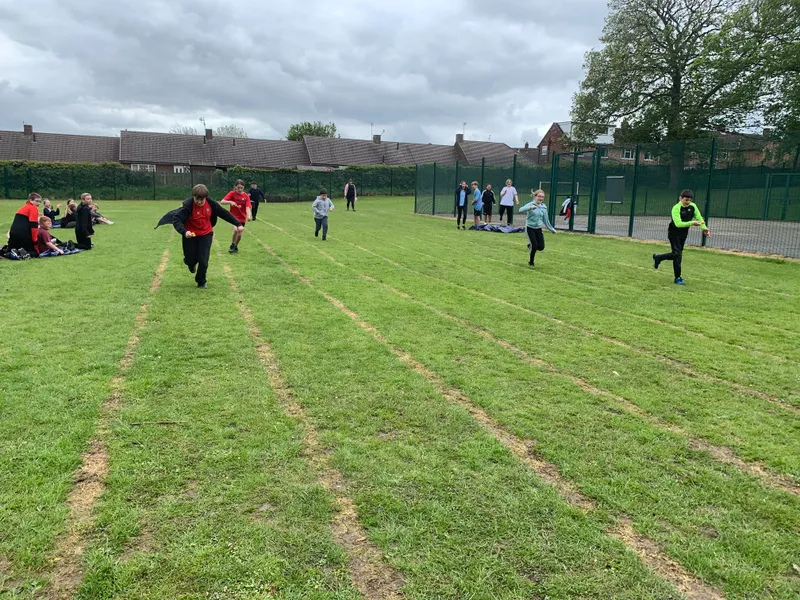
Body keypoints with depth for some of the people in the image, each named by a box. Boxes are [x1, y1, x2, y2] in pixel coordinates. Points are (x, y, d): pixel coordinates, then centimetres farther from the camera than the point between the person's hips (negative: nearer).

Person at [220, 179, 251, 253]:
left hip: (242, 217, 2)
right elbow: (222, 202, -13)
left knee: (239, 234, 7)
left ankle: (236, 246, 35)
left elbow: (247, 208, -17)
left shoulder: (246, 196, -7)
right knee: (236, 230, -25)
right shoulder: (232, 193, -9)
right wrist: (230, 202, -31)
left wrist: (248, 216, -35)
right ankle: (232, 246, -2)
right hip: (234, 216, -2)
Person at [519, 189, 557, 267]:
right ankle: (531, 262, 11)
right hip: (530, 228, -4)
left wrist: (552, 229, 16)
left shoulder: (544, 207, 5)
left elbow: (546, 220, 14)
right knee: (534, 246, -11)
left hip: (538, 229, 4)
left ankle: (531, 246, 28)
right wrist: (530, 207, -47)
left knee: (541, 247, -6)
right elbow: (521, 210, -29)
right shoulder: (531, 204, -10)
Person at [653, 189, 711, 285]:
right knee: (677, 254, -12)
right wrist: (691, 223, -40)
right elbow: (678, 224, -30)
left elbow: (699, 217, -1)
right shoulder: (676, 208, -21)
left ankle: (658, 258, 36)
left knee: (677, 254, 14)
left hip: (683, 234, 7)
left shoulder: (693, 206, -3)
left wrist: (704, 228, -16)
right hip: (674, 233, -7)